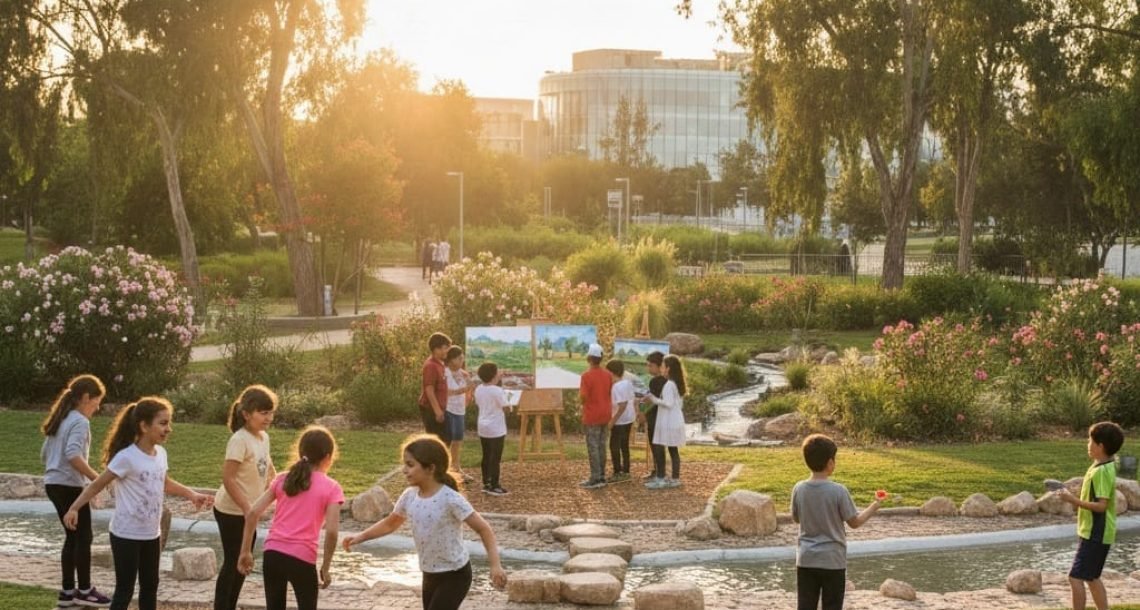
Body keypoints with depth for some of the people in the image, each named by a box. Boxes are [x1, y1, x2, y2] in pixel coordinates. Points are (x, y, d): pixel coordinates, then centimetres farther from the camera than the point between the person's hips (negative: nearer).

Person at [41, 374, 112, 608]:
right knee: (83, 537, 1)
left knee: (72, 536, 14)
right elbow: (73, 454, -28)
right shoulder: (80, 421, -13)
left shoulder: (60, 420, 15)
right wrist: (96, 478, -24)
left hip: (53, 484, 9)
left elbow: (44, 455, 19)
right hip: (69, 486, -9)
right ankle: (84, 591, 6)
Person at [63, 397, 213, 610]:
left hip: (151, 534, 8)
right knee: (125, 589, -3)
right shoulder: (127, 457, -20)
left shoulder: (161, 454, 3)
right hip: (126, 535, -8)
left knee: (150, 586, 16)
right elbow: (98, 484, -16)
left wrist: (192, 495, 20)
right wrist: (74, 508, -22)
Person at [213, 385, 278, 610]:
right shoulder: (240, 440, -22)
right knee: (232, 562, -3)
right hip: (231, 511, -8)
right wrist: (246, 508, -24)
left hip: (248, 510, 8)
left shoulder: (263, 437, 3)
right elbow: (227, 477, -24)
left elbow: (269, 472, 16)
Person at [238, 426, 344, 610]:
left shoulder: (282, 479, 12)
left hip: (273, 553, 4)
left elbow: (252, 513, 4)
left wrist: (246, 552, 8)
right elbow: (332, 531, -10)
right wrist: (325, 568, 0)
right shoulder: (331, 487, 1)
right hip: (302, 559, -3)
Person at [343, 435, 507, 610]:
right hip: (430, 575, 7)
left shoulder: (450, 499, -23)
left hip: (454, 575, -7)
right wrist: (361, 537, 3)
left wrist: (495, 565, -31)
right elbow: (390, 523, 14)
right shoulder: (410, 496, -4)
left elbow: (484, 530, -21)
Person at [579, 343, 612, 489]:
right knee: (601, 446, 13)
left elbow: (583, 397, -20)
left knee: (593, 448, -2)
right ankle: (601, 477, 17)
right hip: (605, 415, 6)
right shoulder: (607, 374, 4)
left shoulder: (587, 376, -17)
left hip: (592, 417, -6)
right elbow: (610, 393, 11)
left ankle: (595, 479, -2)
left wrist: (580, 392, 1)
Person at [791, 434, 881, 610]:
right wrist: (873, 507, 10)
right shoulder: (838, 491, -16)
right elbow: (854, 522, -5)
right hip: (833, 561, -3)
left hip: (806, 560, 3)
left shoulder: (799, 489, -5)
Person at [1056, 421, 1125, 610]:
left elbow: (1101, 505, -26)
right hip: (1094, 532, 10)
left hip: (1095, 534, -10)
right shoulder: (1102, 467, 10)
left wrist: (1074, 500, -24)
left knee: (1076, 578, -9)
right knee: (1092, 578, 17)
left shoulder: (1102, 471, -21)